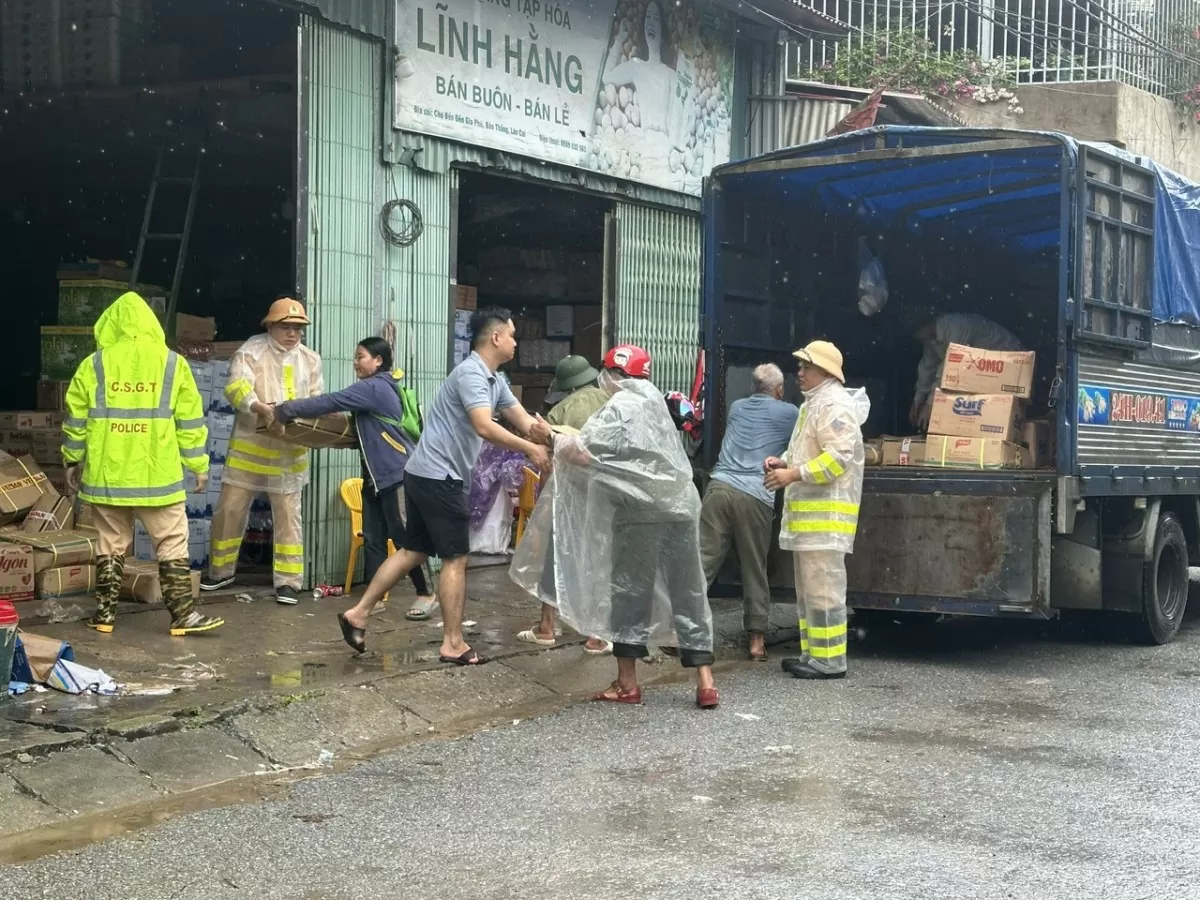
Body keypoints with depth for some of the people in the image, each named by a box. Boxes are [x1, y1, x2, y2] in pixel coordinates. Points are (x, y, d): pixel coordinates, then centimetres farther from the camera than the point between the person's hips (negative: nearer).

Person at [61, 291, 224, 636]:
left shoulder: (93, 365, 0)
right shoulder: (173, 364, -1)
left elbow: (76, 419, 5)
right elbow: (190, 420, 1)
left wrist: (73, 460, 19)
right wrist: (199, 465, 8)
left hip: (107, 473, 2)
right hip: (157, 475, -1)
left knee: (111, 542, 13)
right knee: (172, 543, 4)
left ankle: (105, 613, 17)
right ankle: (183, 615, 1)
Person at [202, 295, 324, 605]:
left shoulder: (310, 360, 8)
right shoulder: (252, 350, -4)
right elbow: (236, 387, -19)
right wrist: (260, 408, -37)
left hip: (289, 451, 2)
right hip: (249, 446, -2)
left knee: (288, 516, 3)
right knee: (230, 509, 5)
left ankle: (288, 582, 7)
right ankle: (221, 571, 22)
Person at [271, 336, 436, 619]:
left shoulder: (374, 388, -14)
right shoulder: (376, 388, 16)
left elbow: (332, 402, -18)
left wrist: (286, 409, -13)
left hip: (398, 473, -10)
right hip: (376, 475, 10)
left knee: (404, 537, -5)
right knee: (373, 538, 7)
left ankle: (427, 594, 4)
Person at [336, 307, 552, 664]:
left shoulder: (495, 381, 14)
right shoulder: (471, 373, -18)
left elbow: (522, 419, 9)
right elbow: (484, 427, -30)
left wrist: (543, 432, -13)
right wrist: (530, 449, -26)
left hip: (427, 474, 10)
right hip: (438, 476, -10)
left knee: (414, 551, 15)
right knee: (456, 558, -2)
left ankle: (358, 614, 17)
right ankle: (453, 644, 4)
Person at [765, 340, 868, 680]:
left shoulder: (835, 405, -13)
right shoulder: (813, 404, 21)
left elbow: (839, 457, -22)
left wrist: (794, 474, -23)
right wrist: (784, 461, 10)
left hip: (827, 513, -11)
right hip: (808, 512, 11)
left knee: (823, 587, -9)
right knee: (808, 588, 14)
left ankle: (829, 660, -6)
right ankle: (812, 653, 21)